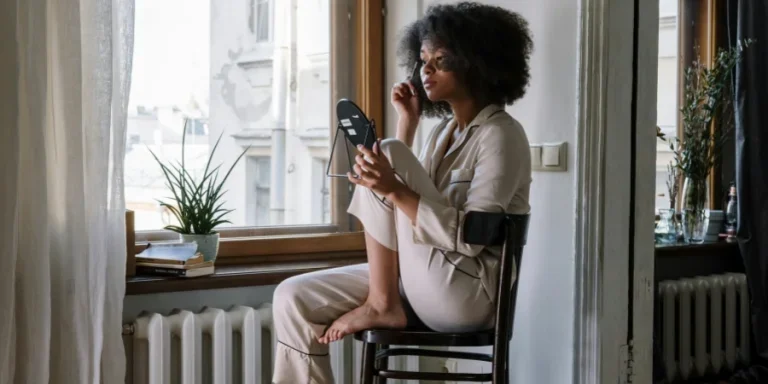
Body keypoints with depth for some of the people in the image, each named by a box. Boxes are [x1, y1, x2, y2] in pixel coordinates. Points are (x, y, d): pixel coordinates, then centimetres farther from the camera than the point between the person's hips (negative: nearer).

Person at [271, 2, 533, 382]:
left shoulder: (501, 135, -11)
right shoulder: (444, 131, 15)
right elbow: (403, 216, 12)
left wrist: (396, 189, -30)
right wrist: (407, 123, 11)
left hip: (468, 294, -8)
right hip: (421, 284, 9)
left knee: (389, 153, -18)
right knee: (294, 299, -4)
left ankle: (381, 305, -8)